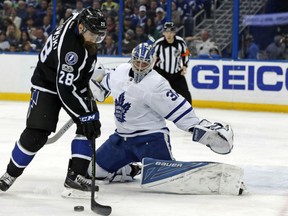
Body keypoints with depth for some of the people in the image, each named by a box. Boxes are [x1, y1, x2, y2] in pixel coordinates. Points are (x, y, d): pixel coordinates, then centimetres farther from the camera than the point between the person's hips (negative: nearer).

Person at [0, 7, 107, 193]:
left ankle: (76, 174, -5)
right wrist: (86, 114, -35)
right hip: (48, 84, -8)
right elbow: (65, 88, -35)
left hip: (76, 81, 8)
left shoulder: (83, 20, -11)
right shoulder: (69, 46, -36)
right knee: (36, 133, -14)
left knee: (90, 124, -8)